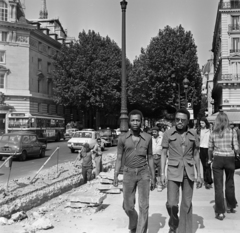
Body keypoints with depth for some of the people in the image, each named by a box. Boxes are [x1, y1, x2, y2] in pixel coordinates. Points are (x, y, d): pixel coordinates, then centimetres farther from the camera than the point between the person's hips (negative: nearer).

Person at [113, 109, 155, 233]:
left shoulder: (148, 137, -1)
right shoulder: (123, 138, -2)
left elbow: (150, 158, 5)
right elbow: (119, 158, 2)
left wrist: (153, 178, 3)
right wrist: (115, 176, -8)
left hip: (144, 173, 0)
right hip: (128, 174, 1)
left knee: (144, 206, -7)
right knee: (128, 206, 6)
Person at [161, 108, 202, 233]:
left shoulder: (193, 134, 1)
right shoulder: (168, 133, -5)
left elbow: (196, 155, 6)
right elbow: (163, 154, -1)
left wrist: (199, 175, 4)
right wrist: (162, 173, -8)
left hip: (189, 172, 2)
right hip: (173, 172, -2)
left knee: (187, 204, 4)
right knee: (171, 204, -8)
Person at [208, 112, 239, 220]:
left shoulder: (213, 133, -2)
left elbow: (210, 148, 2)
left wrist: (210, 158, 18)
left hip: (217, 159, 0)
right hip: (229, 159, 1)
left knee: (218, 186, 3)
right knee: (229, 184, 19)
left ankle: (220, 212, 2)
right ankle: (230, 206, 34)